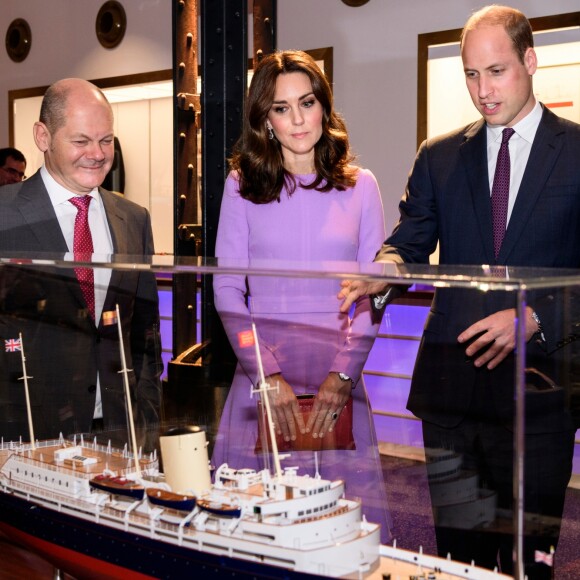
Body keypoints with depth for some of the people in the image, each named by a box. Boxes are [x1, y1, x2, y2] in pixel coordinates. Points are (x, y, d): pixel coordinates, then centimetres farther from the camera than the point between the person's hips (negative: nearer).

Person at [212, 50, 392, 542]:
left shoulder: (359, 186, 5)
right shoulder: (243, 185, 3)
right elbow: (227, 288, 0)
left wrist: (343, 374, -8)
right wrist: (268, 377, -9)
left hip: (339, 376, 1)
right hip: (263, 370, 0)